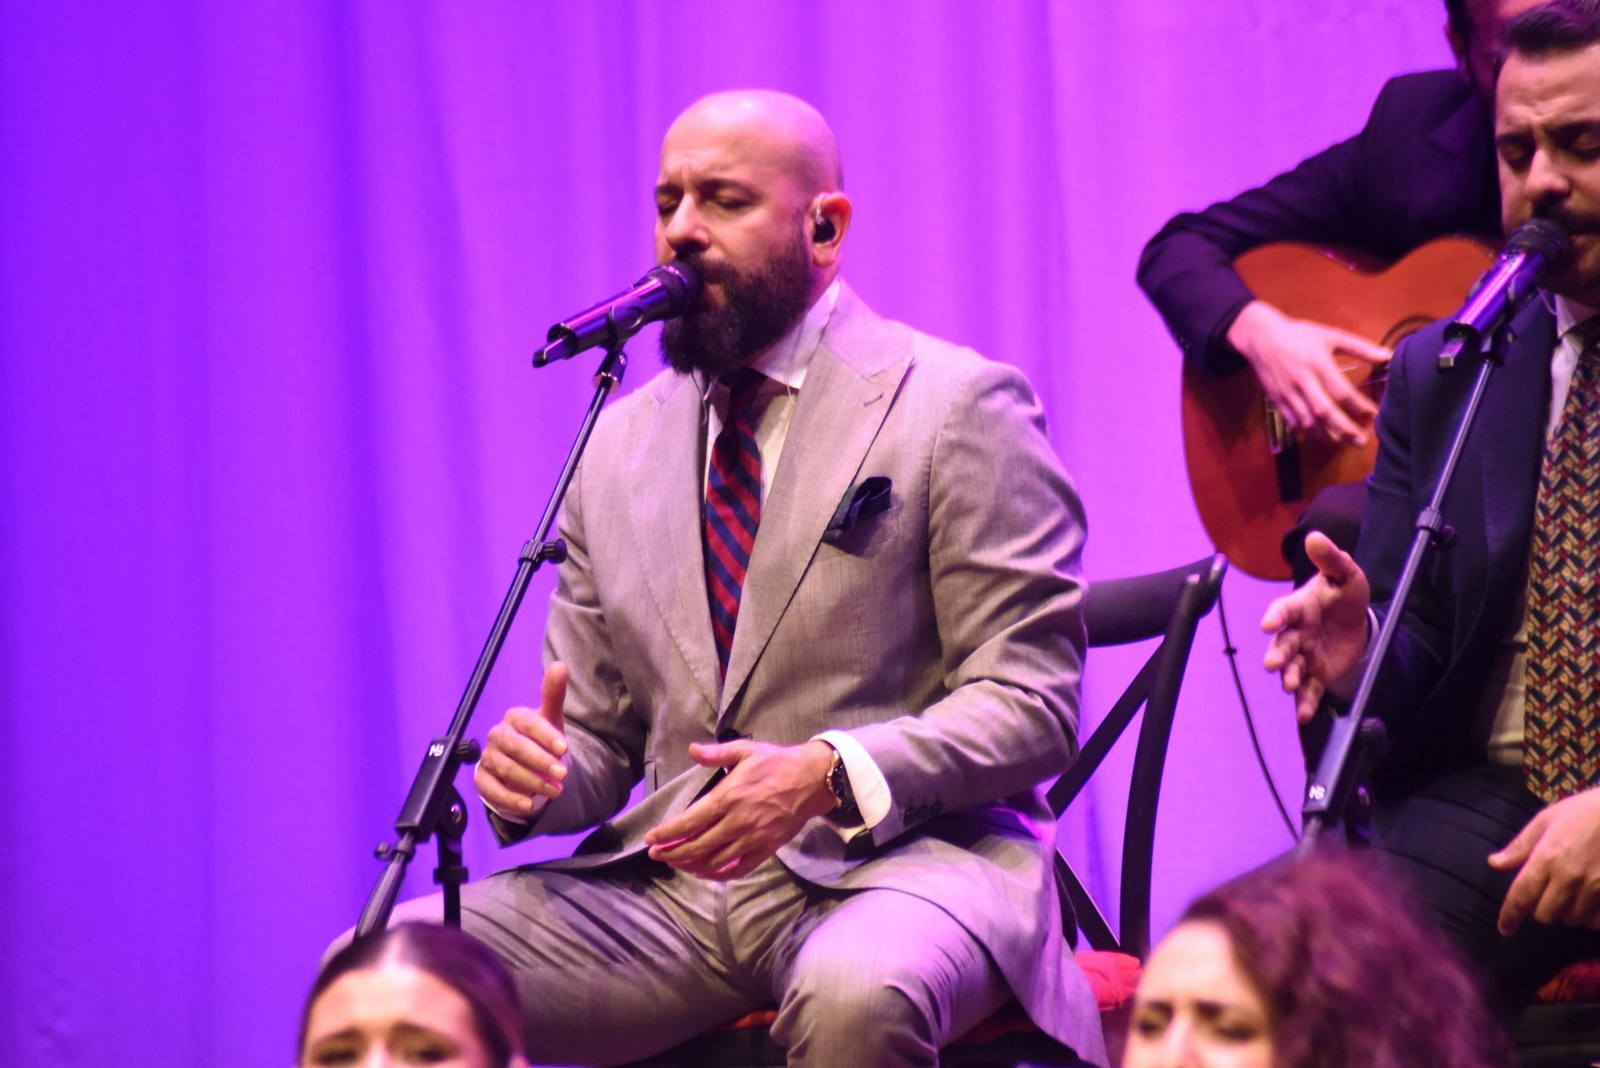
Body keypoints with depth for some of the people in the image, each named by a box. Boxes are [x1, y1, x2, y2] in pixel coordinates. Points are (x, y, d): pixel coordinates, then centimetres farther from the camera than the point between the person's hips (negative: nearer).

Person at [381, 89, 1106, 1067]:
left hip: (907, 854, -4)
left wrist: (830, 775, -21)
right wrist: (536, 779, -5)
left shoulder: (957, 406, 0)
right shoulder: (621, 446, 18)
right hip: (670, 879, 4)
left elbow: (1032, 703, -6)